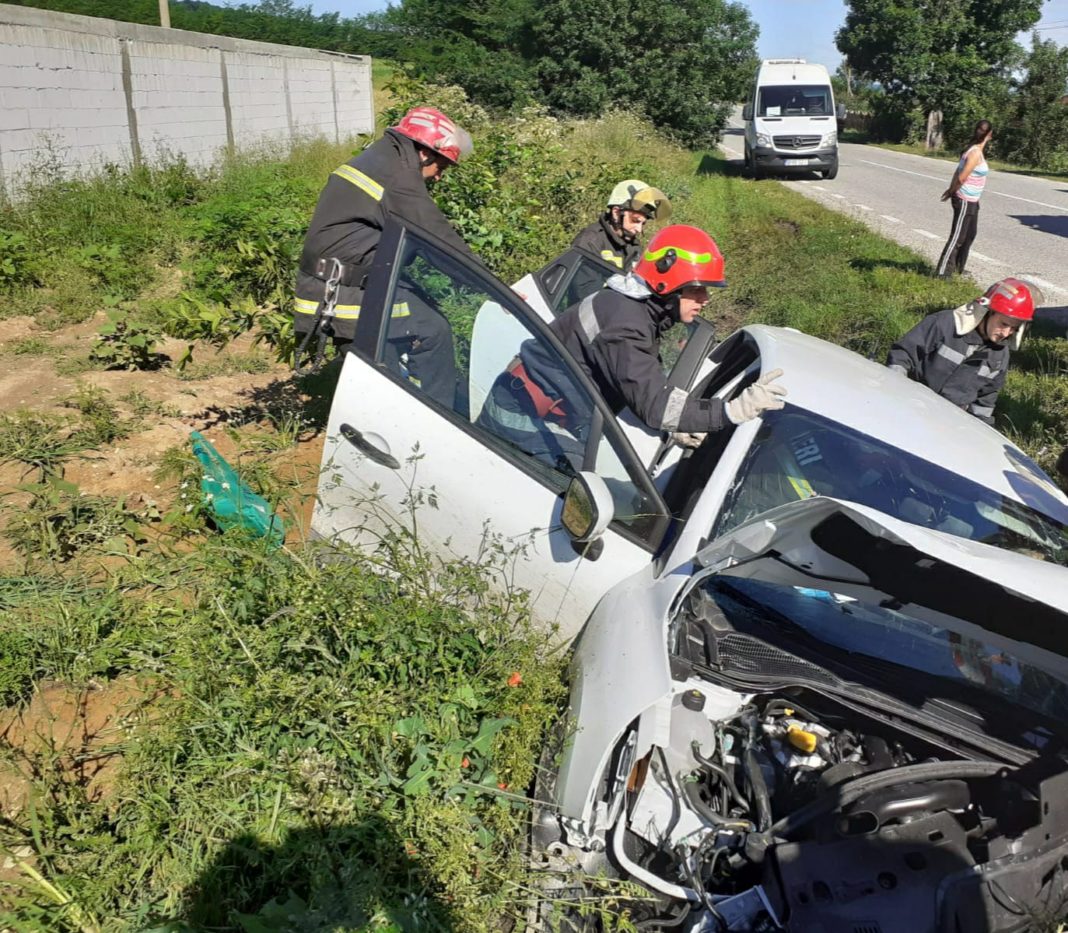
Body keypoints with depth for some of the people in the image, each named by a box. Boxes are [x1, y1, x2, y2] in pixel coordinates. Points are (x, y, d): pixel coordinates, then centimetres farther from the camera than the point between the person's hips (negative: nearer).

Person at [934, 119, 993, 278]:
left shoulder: (973, 149, 8)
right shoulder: (976, 153, -20)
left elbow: (958, 172, 9)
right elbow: (962, 177, -23)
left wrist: (951, 190, 4)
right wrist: (952, 191, -8)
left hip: (972, 201, 10)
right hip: (965, 201, -10)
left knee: (970, 235, 21)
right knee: (957, 237, -5)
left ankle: (958, 268, 32)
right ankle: (942, 272, 0)